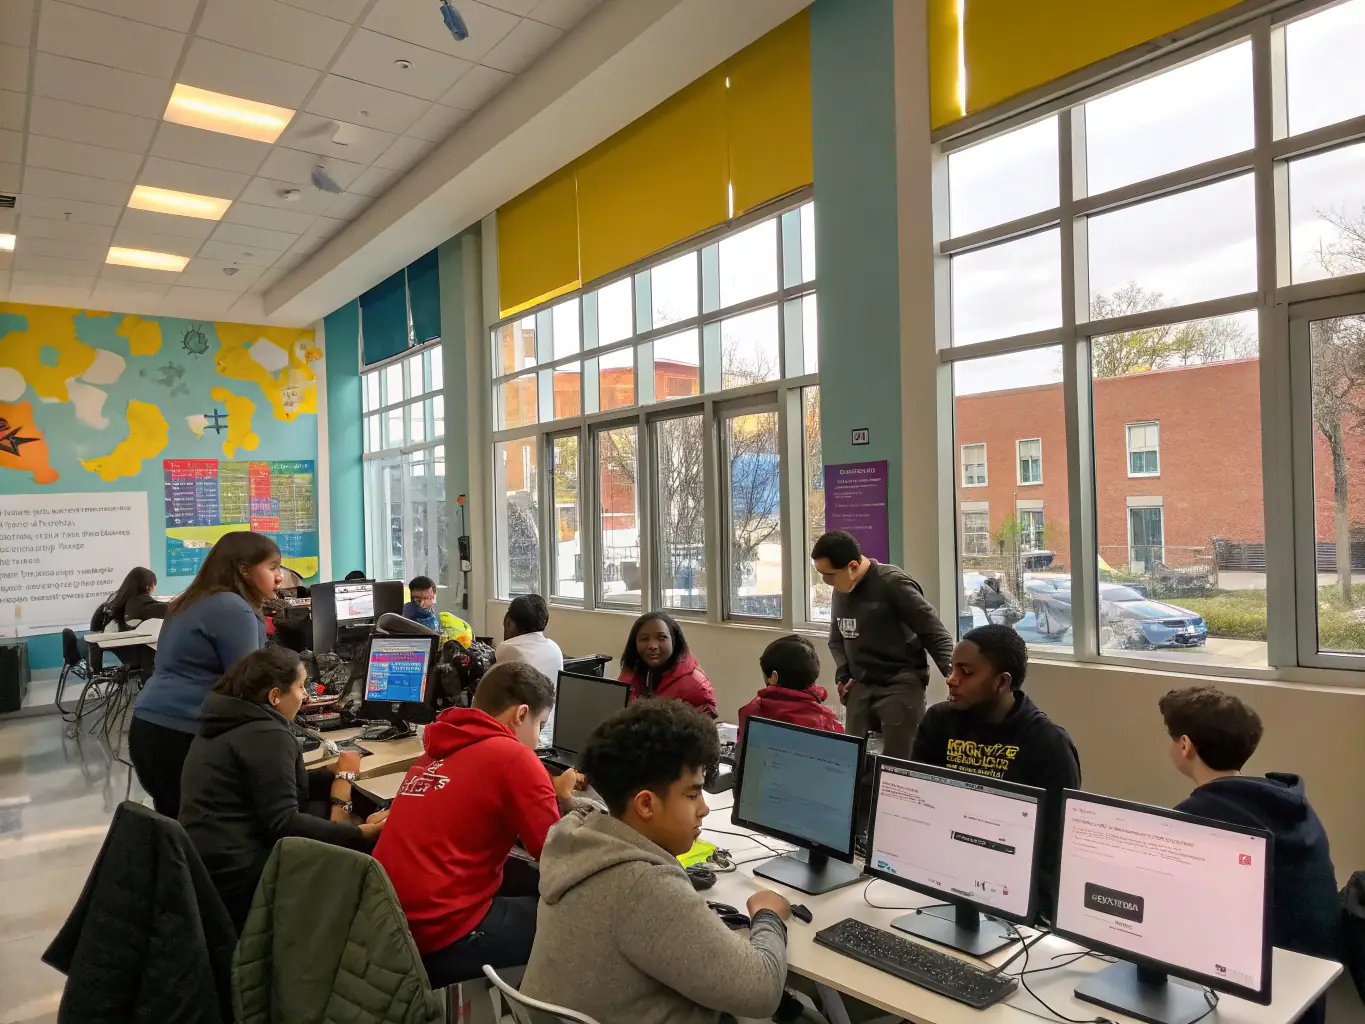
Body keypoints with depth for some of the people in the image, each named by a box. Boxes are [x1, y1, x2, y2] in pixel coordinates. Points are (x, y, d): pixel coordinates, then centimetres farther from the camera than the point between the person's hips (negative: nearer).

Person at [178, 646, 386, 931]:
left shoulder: (226, 723, 13)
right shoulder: (267, 735, -18)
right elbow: (284, 825, -23)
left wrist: (339, 776, 9)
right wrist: (358, 833, -24)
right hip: (235, 877, -10)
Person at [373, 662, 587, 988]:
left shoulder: (443, 748, 10)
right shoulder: (513, 757, -13)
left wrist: (551, 794, 19)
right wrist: (562, 801, 10)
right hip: (438, 936, -8)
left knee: (526, 891, 23)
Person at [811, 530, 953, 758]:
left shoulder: (893, 583, -14)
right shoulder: (840, 591, 9)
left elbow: (935, 634, -12)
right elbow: (836, 638, 22)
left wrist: (953, 675, -25)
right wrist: (842, 675, 5)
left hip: (901, 686, -6)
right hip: (860, 687, 7)